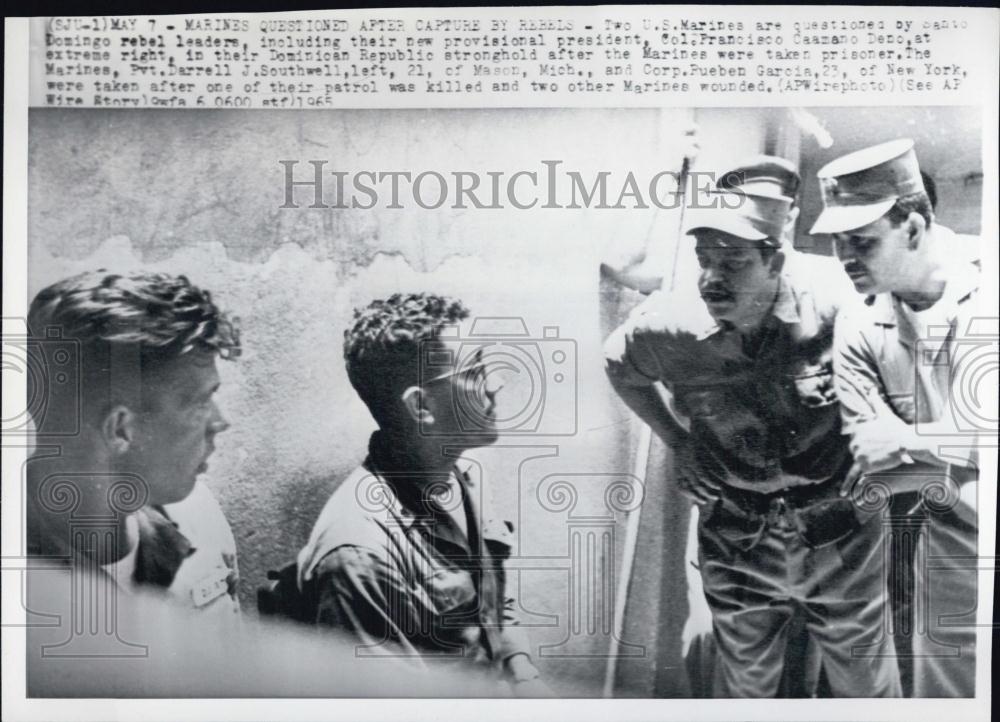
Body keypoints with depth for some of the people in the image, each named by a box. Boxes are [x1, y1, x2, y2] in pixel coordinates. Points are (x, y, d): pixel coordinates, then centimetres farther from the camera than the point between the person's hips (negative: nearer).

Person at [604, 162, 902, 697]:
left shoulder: (837, 297, -23)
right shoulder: (668, 323, -17)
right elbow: (619, 367, 7)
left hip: (841, 531, -1)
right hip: (735, 537, 1)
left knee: (864, 681, 19)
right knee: (744, 680, 20)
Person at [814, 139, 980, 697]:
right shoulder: (859, 333, -7)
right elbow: (867, 469, -10)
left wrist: (911, 438, -22)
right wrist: (961, 467, -22)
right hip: (955, 544, 1)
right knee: (945, 688, 9)